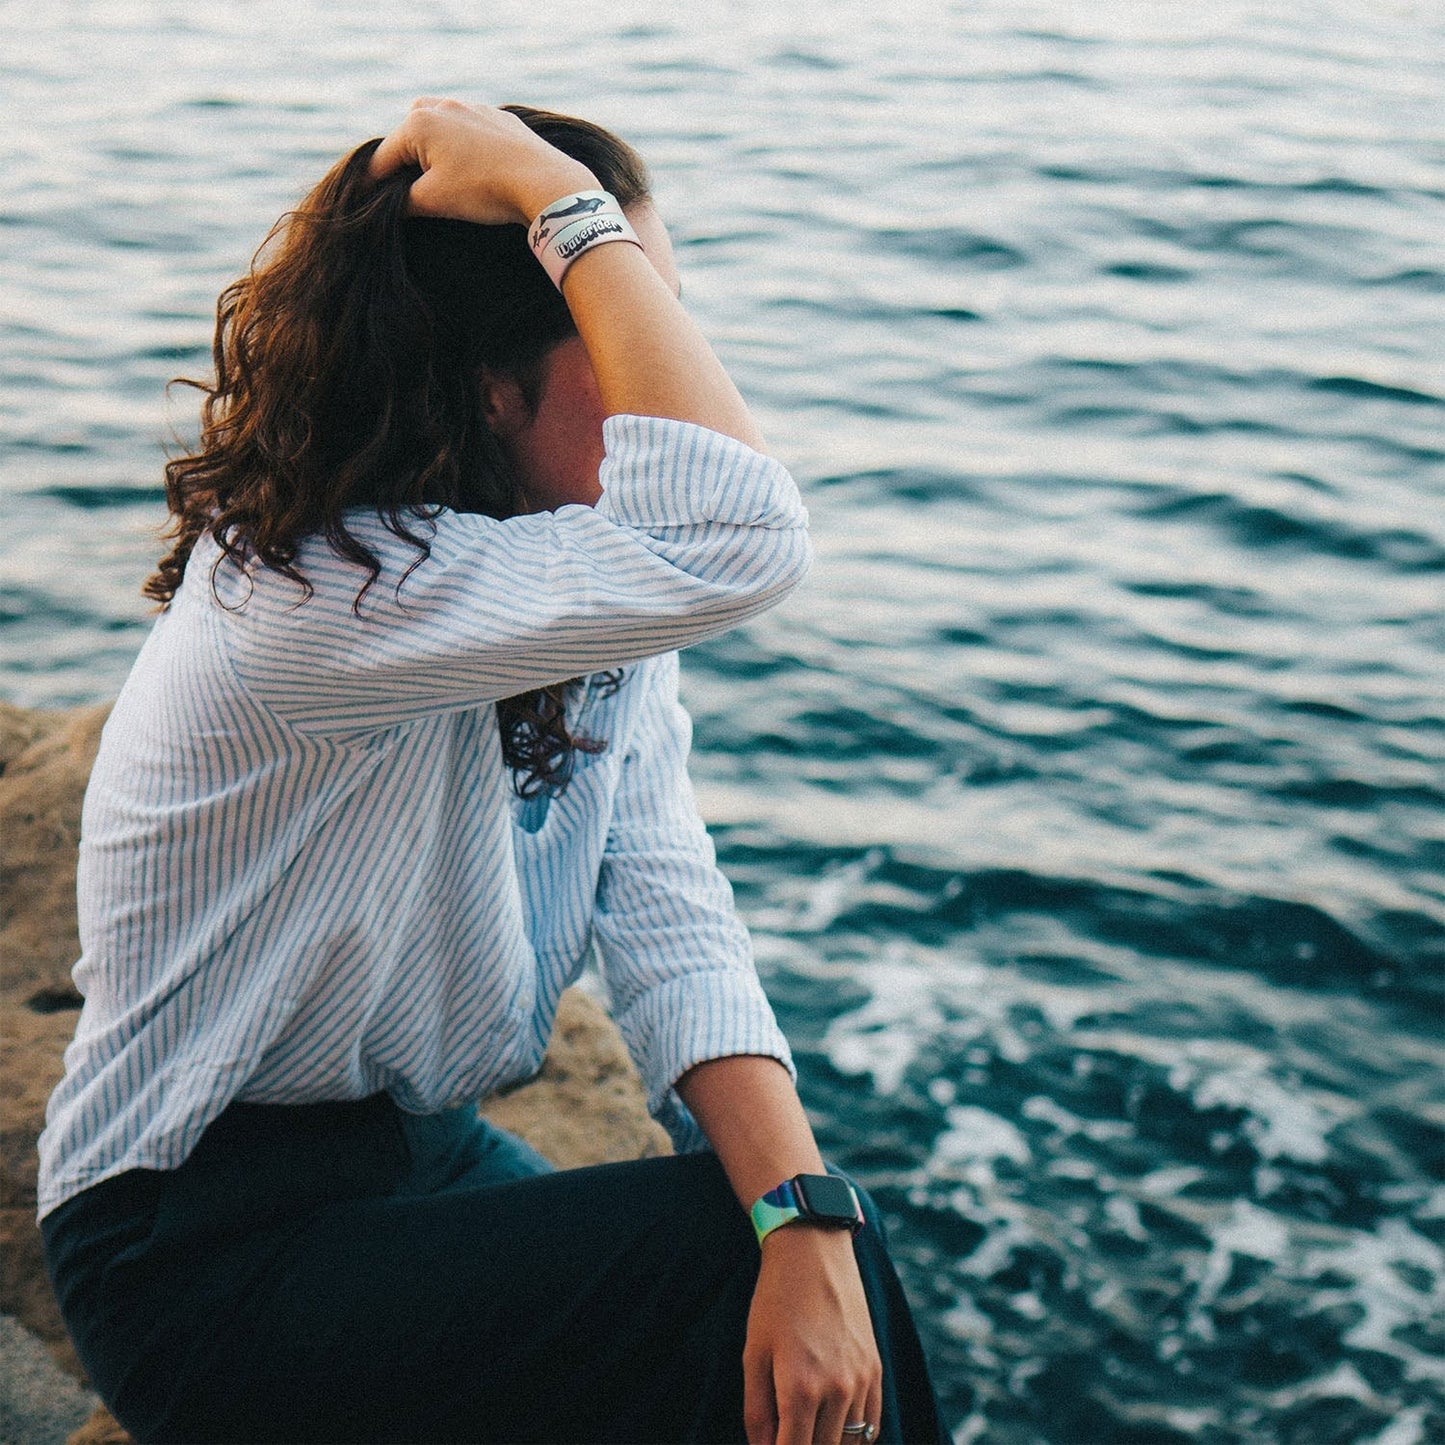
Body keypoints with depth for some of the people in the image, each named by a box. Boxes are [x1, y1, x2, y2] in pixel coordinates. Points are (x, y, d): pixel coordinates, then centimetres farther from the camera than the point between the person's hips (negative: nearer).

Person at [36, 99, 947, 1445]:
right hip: (207, 1257, -7)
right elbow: (734, 542, -40)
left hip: (430, 1159, 7)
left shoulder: (593, 619, -1)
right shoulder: (307, 592, -27)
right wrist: (561, 201, -31)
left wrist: (804, 1220, -25)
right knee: (732, 1254, -18)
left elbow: (671, 923, -11)